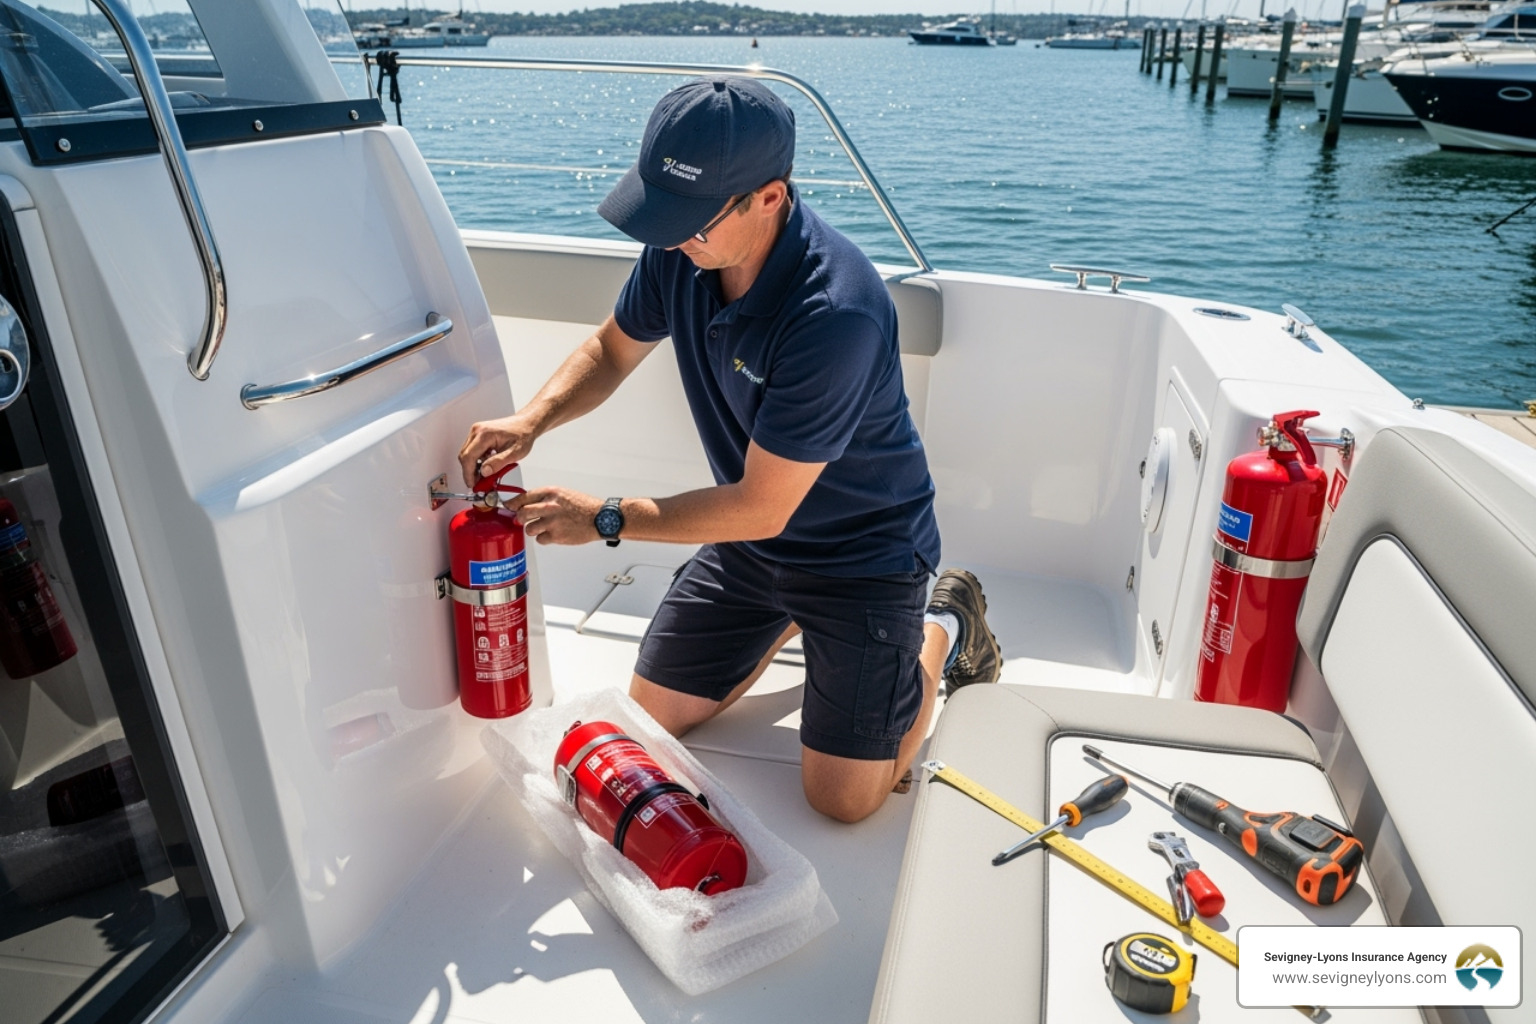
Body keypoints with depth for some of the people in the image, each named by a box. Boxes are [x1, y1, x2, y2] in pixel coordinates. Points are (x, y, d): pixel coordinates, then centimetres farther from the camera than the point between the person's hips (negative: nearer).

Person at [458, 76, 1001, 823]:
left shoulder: (835, 313, -35)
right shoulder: (681, 250, -13)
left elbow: (762, 509, -29)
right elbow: (611, 350, 6)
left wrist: (605, 519, -21)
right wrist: (532, 419, -13)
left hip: (862, 550, -6)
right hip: (748, 541, 6)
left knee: (843, 797, -3)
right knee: (653, 713, 10)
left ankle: (944, 628, 20)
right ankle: (787, 620, 32)